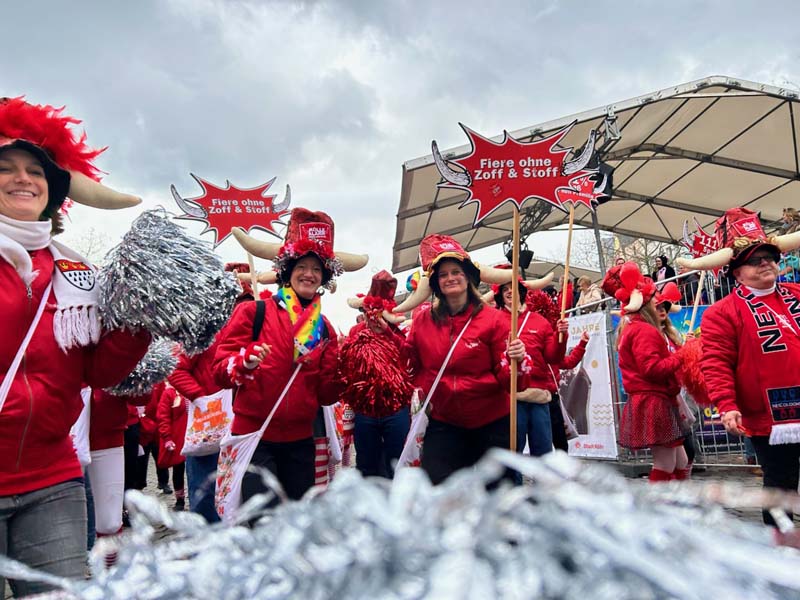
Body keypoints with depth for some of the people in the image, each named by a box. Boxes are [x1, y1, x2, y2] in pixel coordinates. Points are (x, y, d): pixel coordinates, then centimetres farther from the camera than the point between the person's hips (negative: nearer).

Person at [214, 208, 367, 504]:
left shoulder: (324, 330, 9)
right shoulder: (253, 312, -3)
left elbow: (326, 393, 9)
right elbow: (219, 370, -5)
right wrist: (246, 360, -25)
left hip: (300, 440, 5)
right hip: (254, 436, -4)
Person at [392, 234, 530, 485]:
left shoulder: (492, 319, -9)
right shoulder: (422, 320, -2)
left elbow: (508, 379, -10)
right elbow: (411, 362, 11)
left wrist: (517, 361, -29)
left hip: (492, 423, -1)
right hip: (443, 423, 2)